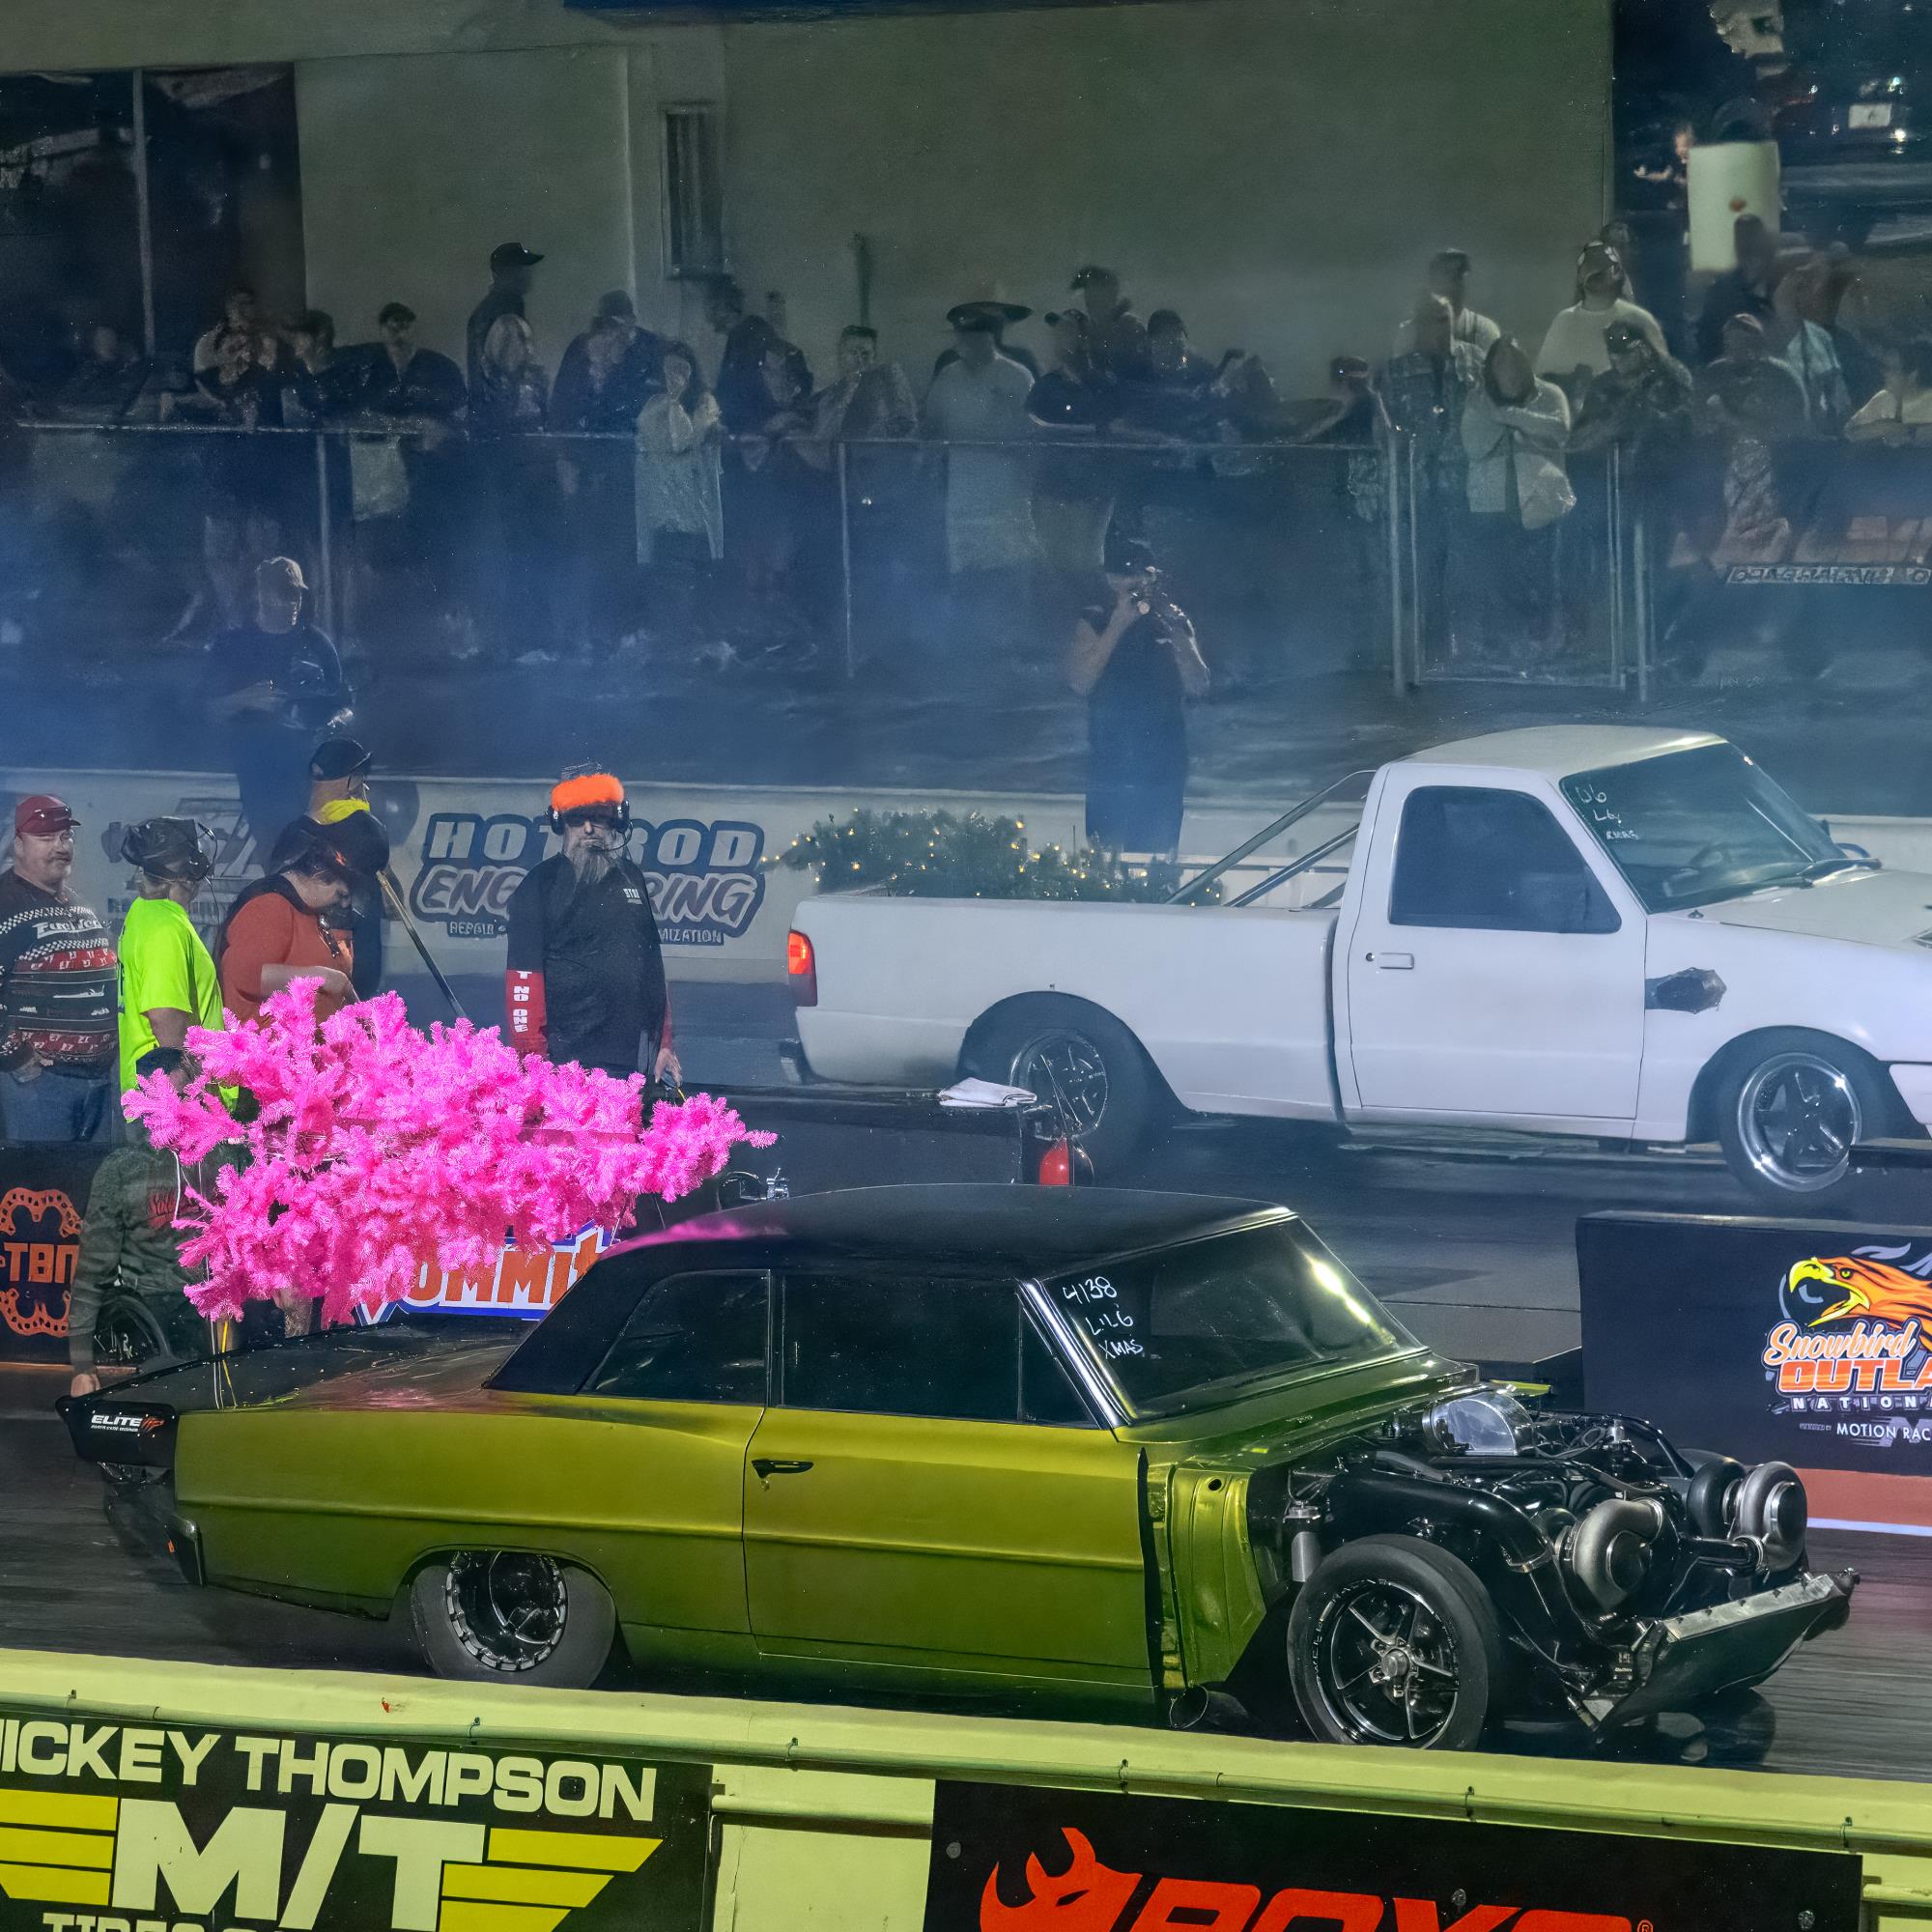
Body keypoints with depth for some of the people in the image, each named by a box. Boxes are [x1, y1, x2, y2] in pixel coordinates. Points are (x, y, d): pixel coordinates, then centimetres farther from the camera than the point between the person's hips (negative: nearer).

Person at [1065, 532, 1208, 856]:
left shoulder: (1173, 620, 8)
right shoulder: (1093, 621, 0)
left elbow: (1198, 685, 2)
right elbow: (1080, 681, -14)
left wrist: (1175, 630, -11)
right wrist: (1117, 626, -16)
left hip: (1165, 760, 3)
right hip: (1111, 763, -3)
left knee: (1161, 856, 5)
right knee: (1108, 854, -6)